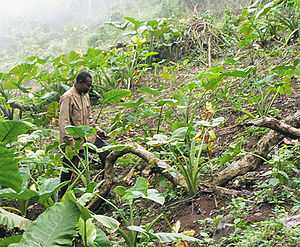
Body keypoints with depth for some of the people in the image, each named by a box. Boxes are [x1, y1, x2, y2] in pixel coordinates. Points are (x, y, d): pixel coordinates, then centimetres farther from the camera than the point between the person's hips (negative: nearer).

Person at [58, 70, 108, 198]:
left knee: (106, 150, -2)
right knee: (69, 169, 2)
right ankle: (62, 196, 19)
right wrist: (70, 142, -26)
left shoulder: (85, 96, 9)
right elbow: (64, 122, -21)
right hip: (74, 140, -7)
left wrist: (97, 129, 10)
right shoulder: (68, 97, -17)